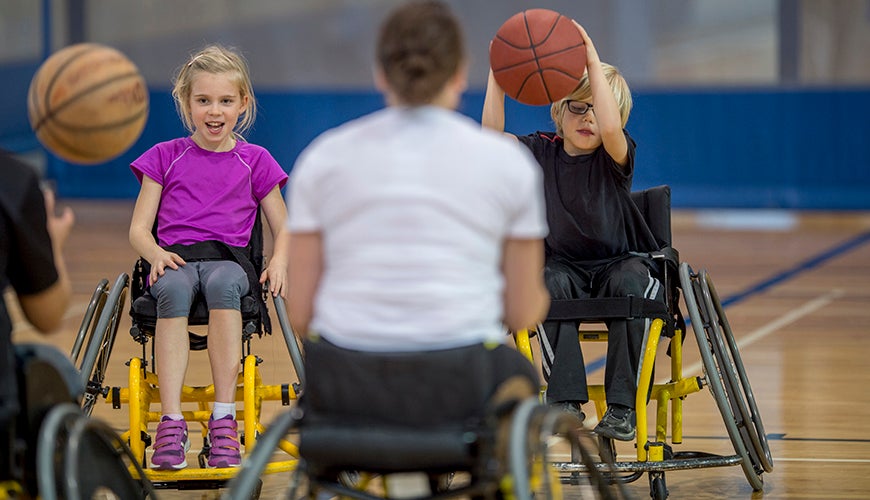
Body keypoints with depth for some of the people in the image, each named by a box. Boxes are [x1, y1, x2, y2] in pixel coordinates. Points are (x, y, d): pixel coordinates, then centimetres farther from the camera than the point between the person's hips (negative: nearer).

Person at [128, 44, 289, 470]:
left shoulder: (254, 161, 17)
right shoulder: (165, 157, 16)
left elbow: (283, 229, 19)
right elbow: (139, 228, 13)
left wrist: (280, 260, -4)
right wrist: (155, 253, -10)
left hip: (229, 259, 0)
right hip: (174, 259, 0)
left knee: (222, 283, -39)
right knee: (173, 290, -38)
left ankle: (224, 419, -40)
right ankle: (171, 422, -44)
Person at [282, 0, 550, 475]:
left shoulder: (324, 157, 3)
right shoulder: (507, 160, 1)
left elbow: (298, 314, 3)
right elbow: (523, 312, 6)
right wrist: (539, 296, 30)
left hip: (347, 384, 1)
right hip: (458, 390, -1)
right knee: (515, 371, 36)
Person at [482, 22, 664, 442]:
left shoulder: (615, 156, -8)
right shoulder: (542, 152, 1)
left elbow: (610, 128, -33)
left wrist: (594, 62, -34)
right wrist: (497, 76, -26)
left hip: (620, 262, -2)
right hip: (566, 266, 2)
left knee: (630, 282, -35)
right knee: (550, 283, -32)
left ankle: (623, 407, -33)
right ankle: (565, 401, -36)